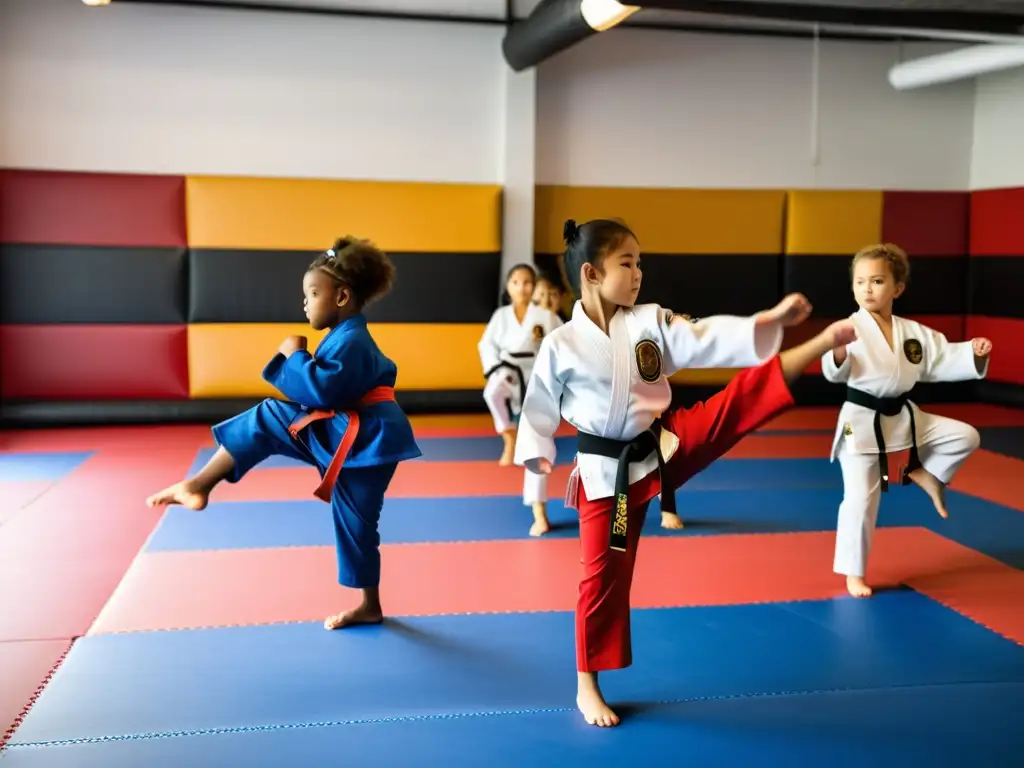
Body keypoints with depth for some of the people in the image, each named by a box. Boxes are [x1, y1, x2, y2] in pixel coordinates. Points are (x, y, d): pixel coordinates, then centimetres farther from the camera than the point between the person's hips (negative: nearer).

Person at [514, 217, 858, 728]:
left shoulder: (652, 322, -3)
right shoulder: (561, 346, -11)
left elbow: (709, 341, -11)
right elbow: (540, 406, -1)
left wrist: (770, 321, -22)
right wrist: (535, 456, -2)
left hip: (666, 448, 3)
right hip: (608, 472, -3)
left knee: (740, 402, -13)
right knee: (604, 577, 4)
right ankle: (587, 687, 19)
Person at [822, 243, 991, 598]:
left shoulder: (914, 332, 3)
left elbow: (942, 361, 11)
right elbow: (835, 374, -25)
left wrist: (974, 353, -5)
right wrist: (837, 353, -46)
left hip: (904, 417, 6)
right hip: (861, 422, -6)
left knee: (965, 436, 6)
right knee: (861, 500, -5)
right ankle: (854, 573, 10)